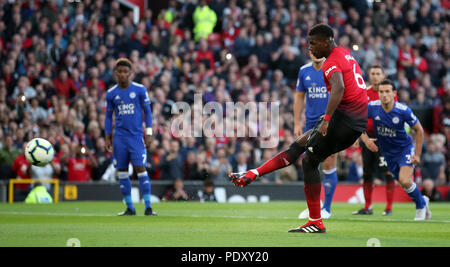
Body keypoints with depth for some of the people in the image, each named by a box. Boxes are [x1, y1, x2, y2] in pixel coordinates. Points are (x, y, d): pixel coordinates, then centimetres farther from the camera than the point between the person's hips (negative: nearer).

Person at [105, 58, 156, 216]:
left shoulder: (140, 90, 0)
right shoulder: (111, 93, 6)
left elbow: (147, 112, 5)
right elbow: (108, 116, 14)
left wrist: (148, 133, -1)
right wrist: (107, 137, 9)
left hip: (136, 136, -3)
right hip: (119, 137, 3)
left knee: (140, 168, -11)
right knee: (122, 172, 2)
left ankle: (148, 207, -9)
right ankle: (130, 208, 10)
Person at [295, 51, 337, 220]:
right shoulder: (304, 71, 5)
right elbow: (299, 97, 13)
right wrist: (297, 123, 7)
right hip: (311, 123, 4)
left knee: (329, 166, -4)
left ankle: (326, 209, 6)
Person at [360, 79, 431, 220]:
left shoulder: (403, 110, -22)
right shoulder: (372, 107, -17)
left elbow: (419, 130, -9)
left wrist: (417, 154, -11)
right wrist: (366, 139, -18)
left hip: (405, 148, -4)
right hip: (387, 152, 4)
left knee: (405, 181, -21)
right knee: (404, 182, 8)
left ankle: (421, 205, 7)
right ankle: (423, 201, 37)